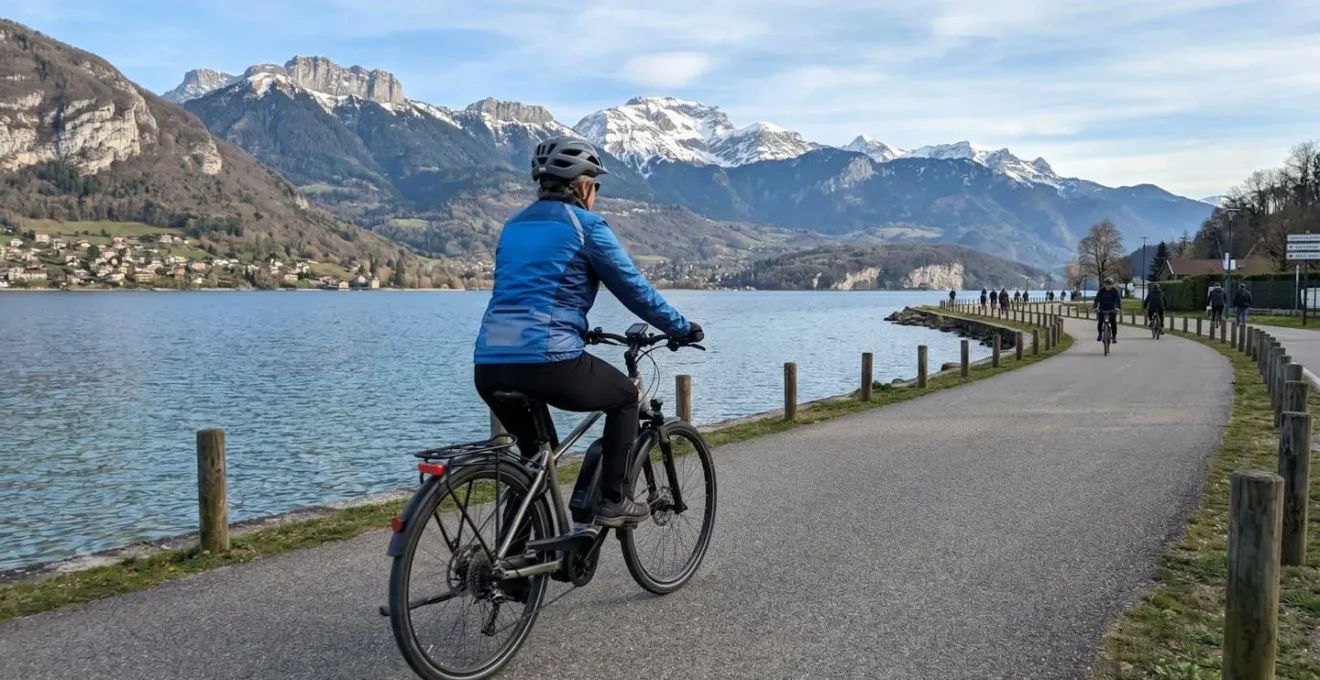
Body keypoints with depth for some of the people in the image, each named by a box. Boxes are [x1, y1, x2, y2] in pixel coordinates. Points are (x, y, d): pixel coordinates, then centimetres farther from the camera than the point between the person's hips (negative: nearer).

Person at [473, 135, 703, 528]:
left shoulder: (514, 226, 22)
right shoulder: (585, 225, 1)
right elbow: (632, 287, 3)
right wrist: (683, 329, 17)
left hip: (489, 367, 7)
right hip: (549, 362, -6)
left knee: (535, 452, 28)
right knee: (625, 397, 21)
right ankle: (612, 502, 17)